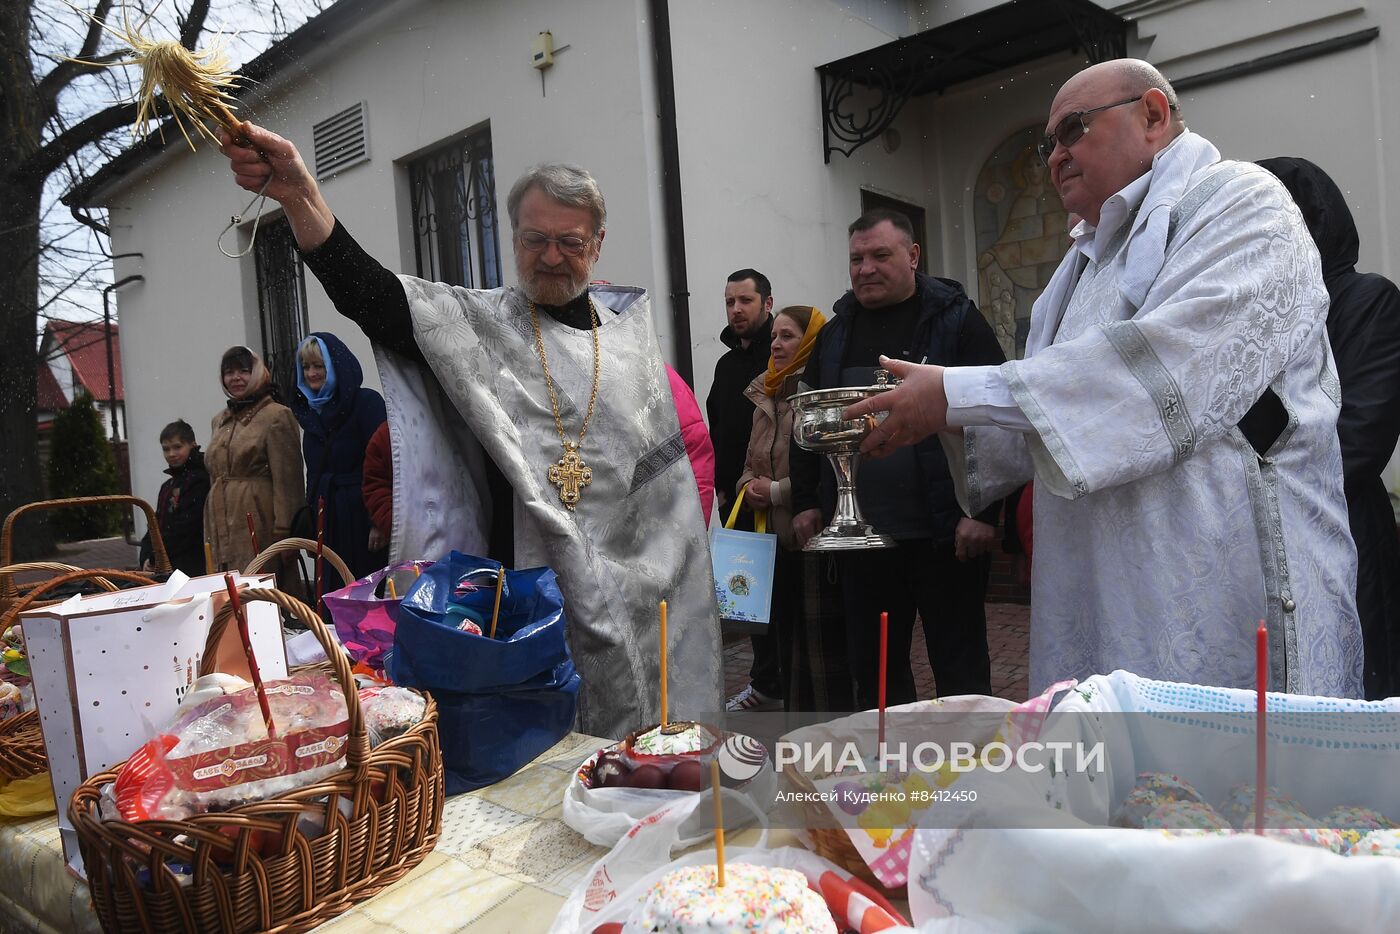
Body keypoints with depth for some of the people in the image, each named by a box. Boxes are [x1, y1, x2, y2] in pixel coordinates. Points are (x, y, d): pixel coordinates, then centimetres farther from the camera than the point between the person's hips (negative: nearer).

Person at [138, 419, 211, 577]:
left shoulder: (200, 479, -8)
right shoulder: (167, 487, 20)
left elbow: (188, 527, -15)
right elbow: (156, 524, 18)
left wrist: (155, 557, -9)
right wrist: (147, 557, 1)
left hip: (191, 568, -8)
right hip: (164, 567, 8)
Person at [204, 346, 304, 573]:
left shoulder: (277, 416, -5)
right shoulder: (219, 421, 18)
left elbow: (286, 482, -11)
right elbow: (214, 479, 22)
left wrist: (282, 535, -15)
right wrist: (210, 535, 18)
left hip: (259, 527, -7)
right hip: (222, 528, 7)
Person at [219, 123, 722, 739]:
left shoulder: (630, 335, 9)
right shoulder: (480, 325, 0)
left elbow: (668, 469, 13)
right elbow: (369, 295, -16)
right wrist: (299, 196, -31)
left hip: (628, 588, 3)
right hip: (525, 589, -2)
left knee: (628, 756, 12)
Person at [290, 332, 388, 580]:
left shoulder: (366, 402, -7)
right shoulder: (311, 410, 15)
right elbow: (314, 472, 19)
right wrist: (311, 524, 16)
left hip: (361, 518, -6)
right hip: (325, 520, 7)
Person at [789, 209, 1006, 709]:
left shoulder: (956, 321, -2)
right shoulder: (835, 334, 13)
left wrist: (984, 511, -14)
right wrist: (806, 502, 11)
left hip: (945, 534, -5)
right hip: (860, 535, 5)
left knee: (961, 667, 8)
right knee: (872, 667, 14)